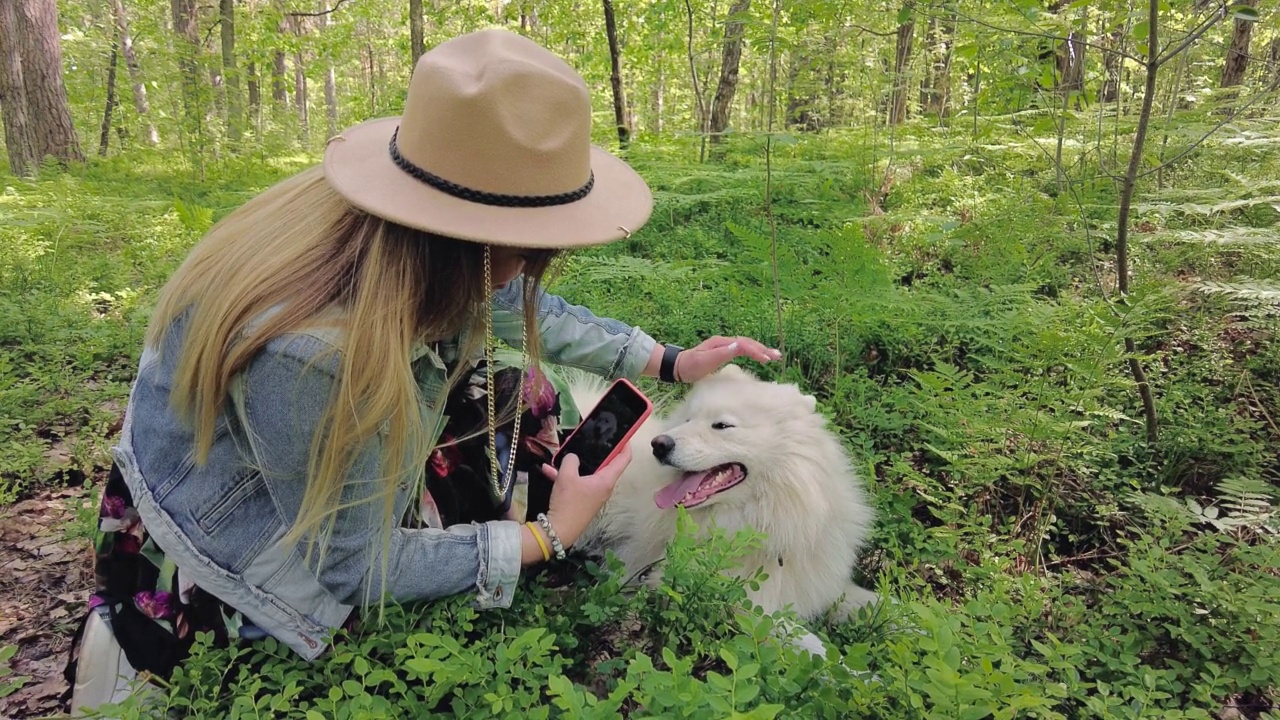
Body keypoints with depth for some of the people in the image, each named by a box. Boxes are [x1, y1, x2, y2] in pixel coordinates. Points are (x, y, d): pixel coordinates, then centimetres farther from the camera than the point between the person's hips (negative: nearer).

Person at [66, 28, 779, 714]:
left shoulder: (434, 251, -22)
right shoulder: (311, 351, -42)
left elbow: (520, 307, 2)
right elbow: (349, 568, -26)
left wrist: (669, 362, 1)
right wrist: (547, 537, -19)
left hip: (352, 445, 7)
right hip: (235, 517, -6)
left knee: (526, 395, -1)